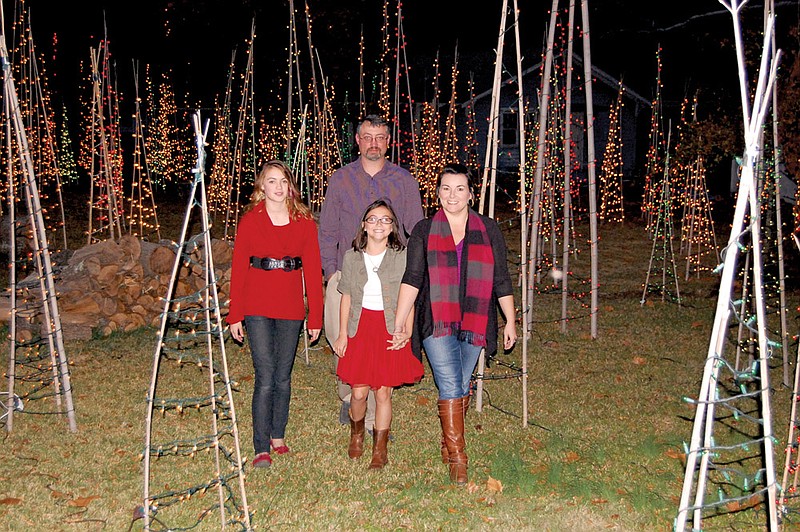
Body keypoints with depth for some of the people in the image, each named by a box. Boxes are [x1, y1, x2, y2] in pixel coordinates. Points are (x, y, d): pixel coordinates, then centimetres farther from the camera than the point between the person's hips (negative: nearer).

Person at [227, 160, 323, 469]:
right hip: (257, 307, -2)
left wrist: (316, 315, 2)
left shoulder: (304, 222, 5)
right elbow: (238, 268, 2)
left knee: (283, 376, 10)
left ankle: (278, 435, 28)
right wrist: (235, 315, -2)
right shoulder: (250, 220, 2)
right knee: (265, 377, -7)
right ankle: (261, 448, 1)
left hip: (291, 308, 2)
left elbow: (312, 269, 5)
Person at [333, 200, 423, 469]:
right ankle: (356, 433, 34)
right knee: (359, 392, 3)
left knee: (383, 393, 2)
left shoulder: (402, 257, -1)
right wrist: (342, 334, 6)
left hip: (391, 330, -1)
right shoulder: (352, 257, 5)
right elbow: (346, 297, 9)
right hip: (360, 328, 2)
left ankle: (379, 450, 18)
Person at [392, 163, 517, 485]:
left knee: (462, 388, 10)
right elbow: (412, 279, 1)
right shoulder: (424, 231, 5)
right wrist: (399, 323, -3)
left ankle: (448, 445, 29)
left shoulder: (489, 230, 8)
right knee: (450, 388, -9)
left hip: (474, 323, 2)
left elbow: (501, 280, 10)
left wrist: (511, 321, 10)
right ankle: (457, 459, -2)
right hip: (437, 323, -2)